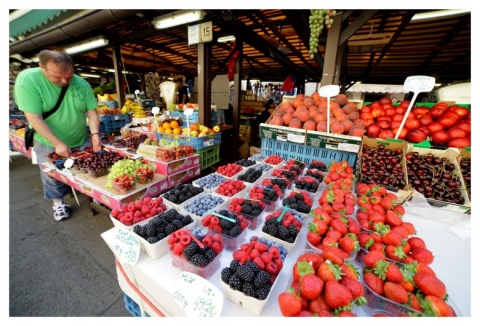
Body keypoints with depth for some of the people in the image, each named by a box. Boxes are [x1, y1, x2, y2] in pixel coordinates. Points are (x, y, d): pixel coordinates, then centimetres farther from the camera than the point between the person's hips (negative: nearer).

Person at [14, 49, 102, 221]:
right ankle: (58, 202, 37)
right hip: (49, 144, -2)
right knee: (53, 177, 13)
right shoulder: (27, 80, -18)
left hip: (82, 141, 2)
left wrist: (95, 134, -23)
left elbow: (92, 112, -7)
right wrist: (58, 143, -24)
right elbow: (34, 118, -20)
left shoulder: (82, 84, -10)